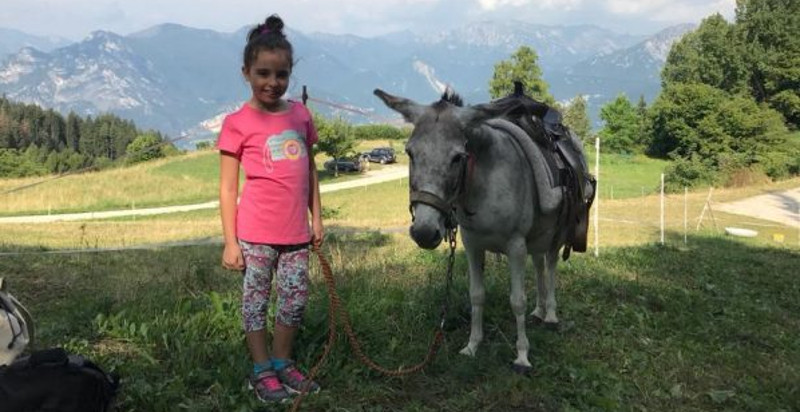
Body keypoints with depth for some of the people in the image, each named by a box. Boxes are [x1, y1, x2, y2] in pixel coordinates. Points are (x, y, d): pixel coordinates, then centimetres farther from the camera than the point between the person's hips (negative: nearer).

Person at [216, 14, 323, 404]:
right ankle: (261, 370, 24)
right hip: (256, 234, -4)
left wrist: (316, 218, 11)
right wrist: (230, 242, -9)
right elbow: (228, 188, -6)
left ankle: (283, 363, 31)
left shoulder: (300, 114, 6)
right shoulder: (237, 123, -7)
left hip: (296, 232, 4)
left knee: (296, 300, 12)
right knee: (256, 300, 8)